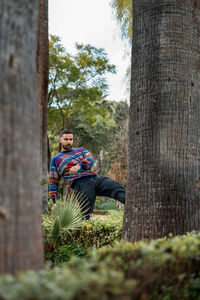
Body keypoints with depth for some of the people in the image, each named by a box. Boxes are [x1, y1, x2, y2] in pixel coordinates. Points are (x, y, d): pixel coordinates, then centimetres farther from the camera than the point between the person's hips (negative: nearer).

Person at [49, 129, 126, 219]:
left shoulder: (80, 150, 28)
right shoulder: (55, 159, 21)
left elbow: (90, 159, 6)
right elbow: (53, 182, 20)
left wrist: (79, 165, -17)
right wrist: (55, 202, 12)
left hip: (95, 179, 2)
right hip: (80, 184, -2)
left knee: (118, 188, -22)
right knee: (84, 216, -15)